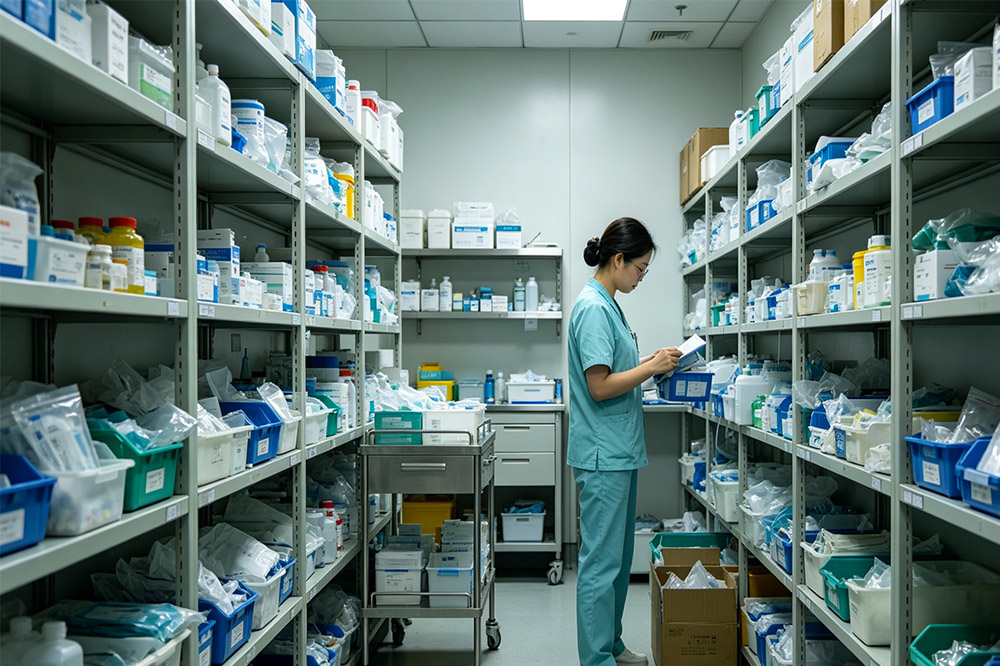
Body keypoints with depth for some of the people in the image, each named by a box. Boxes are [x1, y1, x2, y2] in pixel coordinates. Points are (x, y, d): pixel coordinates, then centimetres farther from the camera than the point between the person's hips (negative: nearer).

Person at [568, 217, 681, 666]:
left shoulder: (608, 305, 14)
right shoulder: (593, 308, -17)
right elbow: (600, 386, -21)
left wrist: (652, 362, 8)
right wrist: (652, 367, -12)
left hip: (619, 451, 11)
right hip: (603, 454, -11)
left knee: (618, 556, 19)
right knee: (601, 562, 0)